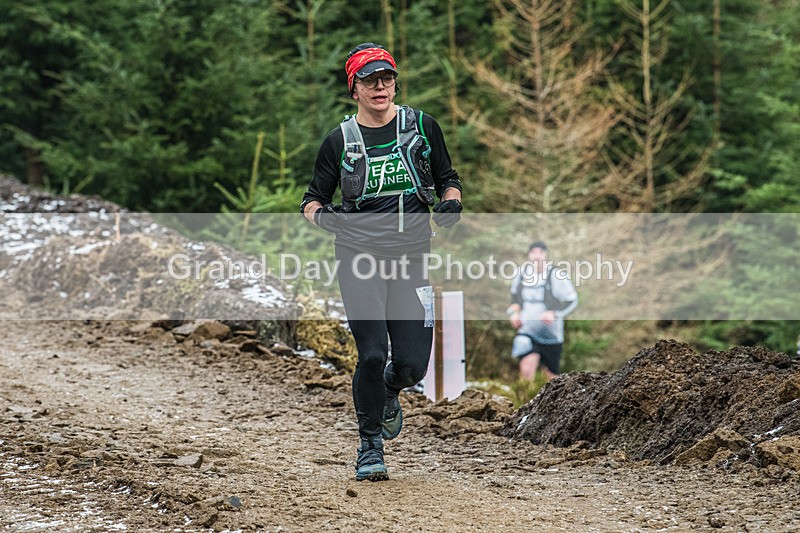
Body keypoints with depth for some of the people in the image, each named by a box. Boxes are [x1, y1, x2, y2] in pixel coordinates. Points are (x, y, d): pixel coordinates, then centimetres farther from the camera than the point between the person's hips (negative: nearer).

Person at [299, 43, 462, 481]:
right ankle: (370, 445, 9)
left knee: (412, 365, -5)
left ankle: (388, 392, 34)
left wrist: (451, 203, -7)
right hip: (359, 257, -1)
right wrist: (322, 214, -14)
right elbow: (312, 199, 9)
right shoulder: (339, 141, 3)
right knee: (373, 355, -13)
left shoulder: (422, 127, 6)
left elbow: (448, 179, 15)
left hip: (411, 257, 1)